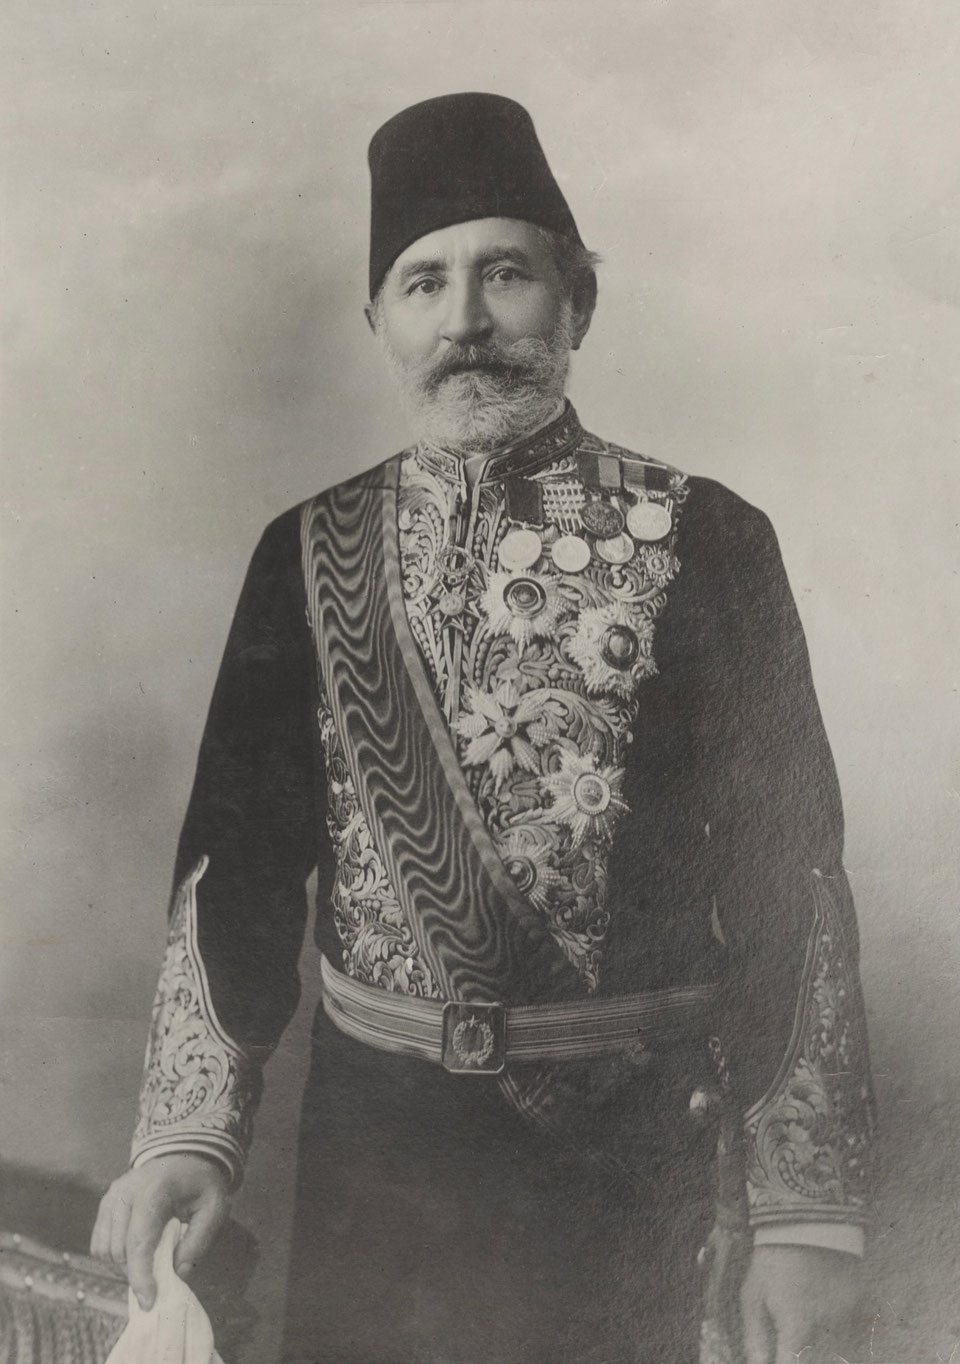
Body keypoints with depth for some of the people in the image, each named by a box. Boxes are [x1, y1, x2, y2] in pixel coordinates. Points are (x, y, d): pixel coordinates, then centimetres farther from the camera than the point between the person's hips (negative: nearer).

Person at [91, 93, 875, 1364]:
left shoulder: (705, 542, -8)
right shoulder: (310, 553, 0)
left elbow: (792, 879, -9)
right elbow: (239, 855, 0)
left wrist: (804, 1208, -11)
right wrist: (190, 1127, -10)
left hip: (633, 1152, -2)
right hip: (372, 1130, 2)